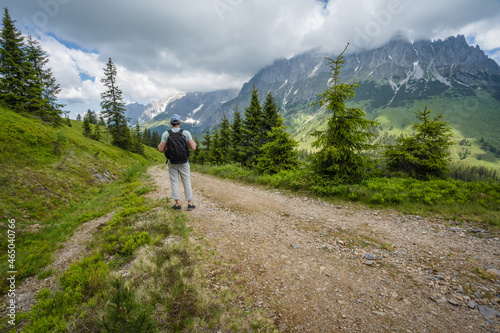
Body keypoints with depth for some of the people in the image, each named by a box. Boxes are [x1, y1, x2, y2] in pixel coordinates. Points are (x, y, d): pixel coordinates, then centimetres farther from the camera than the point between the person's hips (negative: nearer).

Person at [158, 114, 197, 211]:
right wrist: (194, 143, 11)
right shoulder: (186, 133, -5)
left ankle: (177, 204, 9)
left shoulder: (166, 134, -3)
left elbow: (161, 149, -6)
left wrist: (159, 145, 17)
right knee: (187, 182, 7)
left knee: (174, 183, 8)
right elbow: (193, 147, -12)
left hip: (172, 162, 1)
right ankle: (190, 204, 11)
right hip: (184, 162, 0)